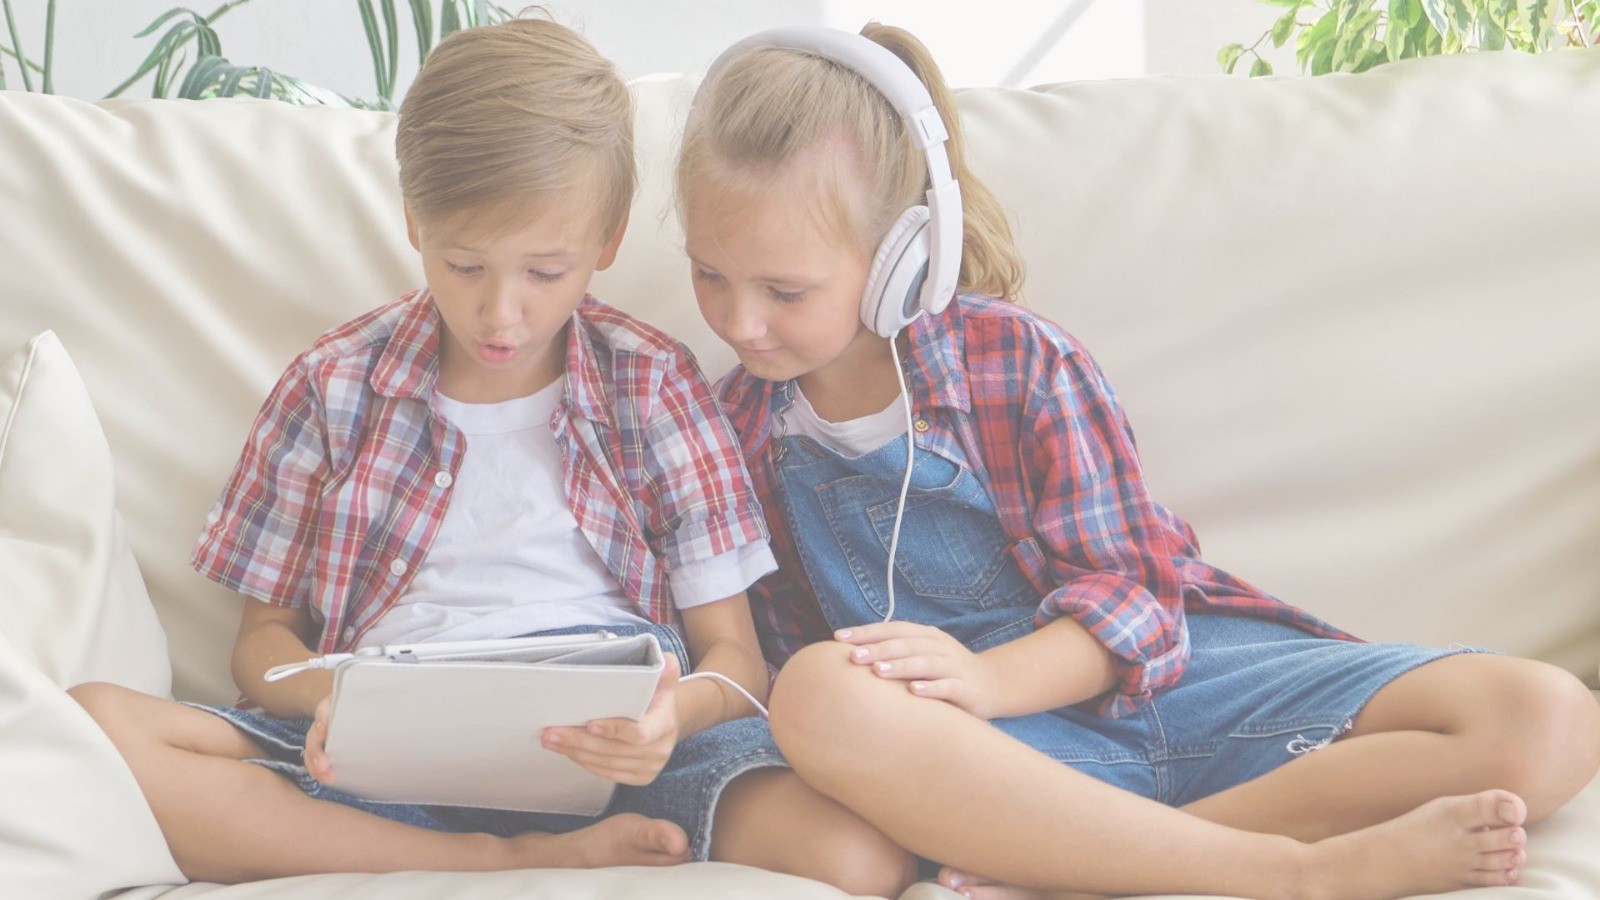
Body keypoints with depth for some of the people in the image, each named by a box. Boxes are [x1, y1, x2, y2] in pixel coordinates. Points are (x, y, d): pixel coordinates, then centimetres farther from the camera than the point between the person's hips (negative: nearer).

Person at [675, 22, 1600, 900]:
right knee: (822, 696, -40)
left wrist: (981, 677, -28)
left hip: (1155, 673, 1)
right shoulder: (736, 429, 5)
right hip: (997, 741, 0)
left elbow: (1127, 591, -6)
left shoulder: (1014, 356, -2)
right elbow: (780, 645, 11)